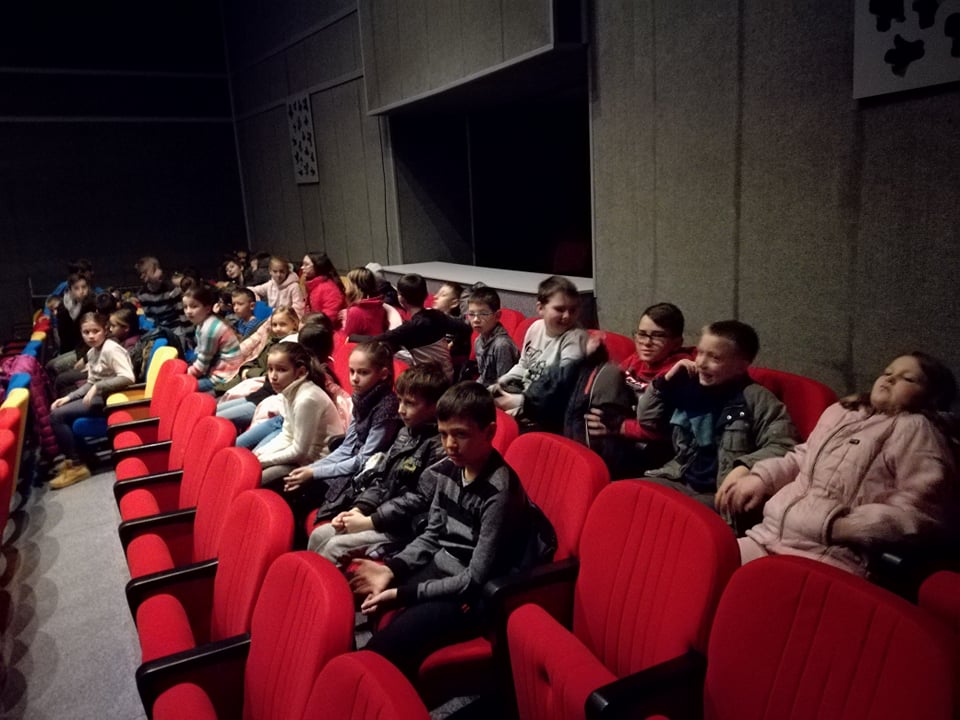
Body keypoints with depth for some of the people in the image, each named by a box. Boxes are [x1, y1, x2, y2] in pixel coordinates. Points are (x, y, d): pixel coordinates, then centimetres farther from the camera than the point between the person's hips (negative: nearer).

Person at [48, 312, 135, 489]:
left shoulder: (111, 349, -17)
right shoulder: (91, 353, 12)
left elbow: (128, 378, -28)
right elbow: (91, 383, 14)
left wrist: (98, 387, -27)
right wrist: (68, 397, 2)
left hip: (110, 398, -10)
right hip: (99, 395, 10)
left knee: (57, 416, -13)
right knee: (57, 411, 11)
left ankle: (77, 466, -6)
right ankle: (72, 457, 17)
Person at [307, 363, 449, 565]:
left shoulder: (440, 446, -18)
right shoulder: (406, 433, 10)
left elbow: (421, 500, -21)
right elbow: (380, 477, 14)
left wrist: (369, 521, -17)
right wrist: (358, 509, -1)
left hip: (404, 529, -9)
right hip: (382, 517, 9)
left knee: (336, 548, -17)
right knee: (319, 535, 3)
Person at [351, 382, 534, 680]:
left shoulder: (500, 493, -24)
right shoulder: (448, 470, -1)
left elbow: (477, 580, -21)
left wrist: (403, 594, -20)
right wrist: (392, 569, -6)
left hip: (474, 596, -7)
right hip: (439, 569, 8)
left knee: (384, 647, -23)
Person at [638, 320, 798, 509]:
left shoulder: (757, 398, -4)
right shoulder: (689, 387, 13)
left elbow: (783, 446, -14)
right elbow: (646, 420, 20)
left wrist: (746, 467, -31)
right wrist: (666, 380, 7)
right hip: (679, 482, 5)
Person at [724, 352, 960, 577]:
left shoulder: (915, 429, 0)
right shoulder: (840, 411, 20)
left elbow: (921, 512, -10)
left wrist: (838, 526, -18)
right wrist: (761, 477, 11)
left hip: (830, 555, -6)